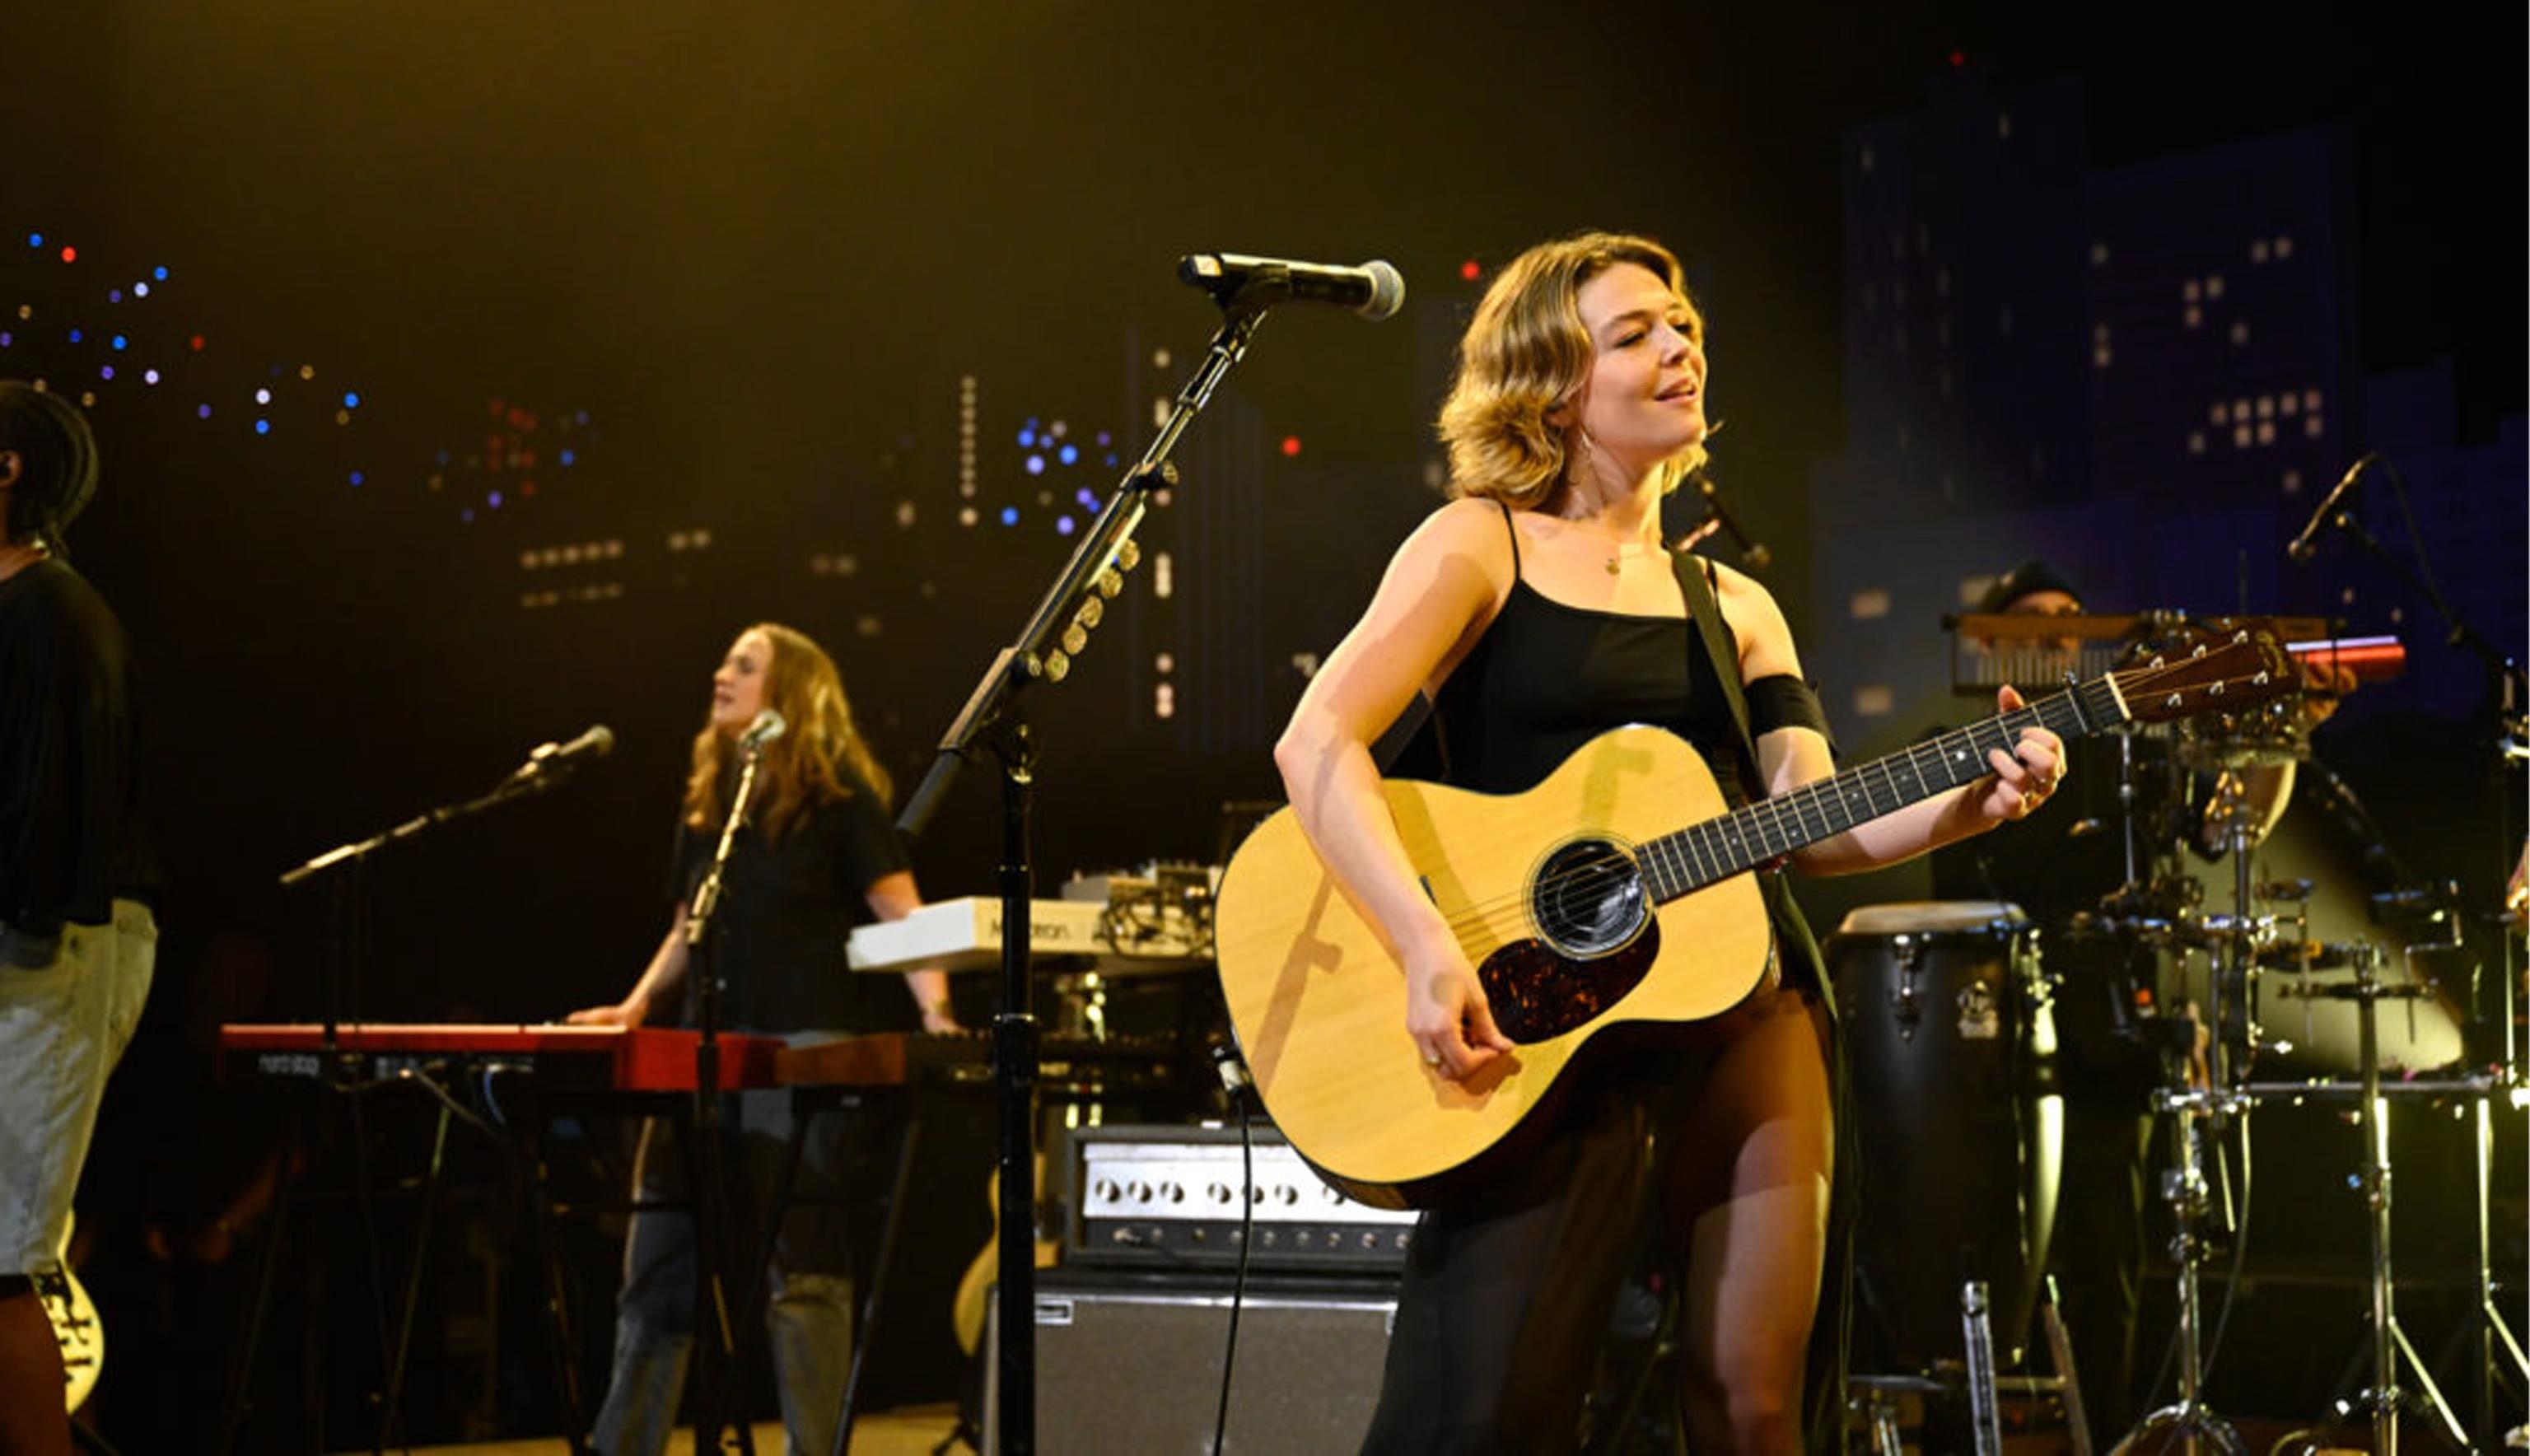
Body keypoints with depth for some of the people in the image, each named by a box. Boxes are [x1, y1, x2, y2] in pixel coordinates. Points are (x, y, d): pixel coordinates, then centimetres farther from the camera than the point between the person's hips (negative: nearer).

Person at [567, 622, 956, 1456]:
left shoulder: (840, 799, -2)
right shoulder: (708, 802, 16)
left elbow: (904, 916, -7)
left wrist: (932, 1006, -21)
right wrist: (639, 1004, 12)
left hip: (808, 1051, -6)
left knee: (802, 1267, -3)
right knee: (658, 1260, 6)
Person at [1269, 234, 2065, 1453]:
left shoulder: (1732, 607, 20)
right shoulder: (1481, 543, 4)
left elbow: (1815, 822, 8)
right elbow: (1317, 741, -8)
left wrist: (1966, 803, -12)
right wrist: (1427, 946, -21)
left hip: (1741, 996, 5)